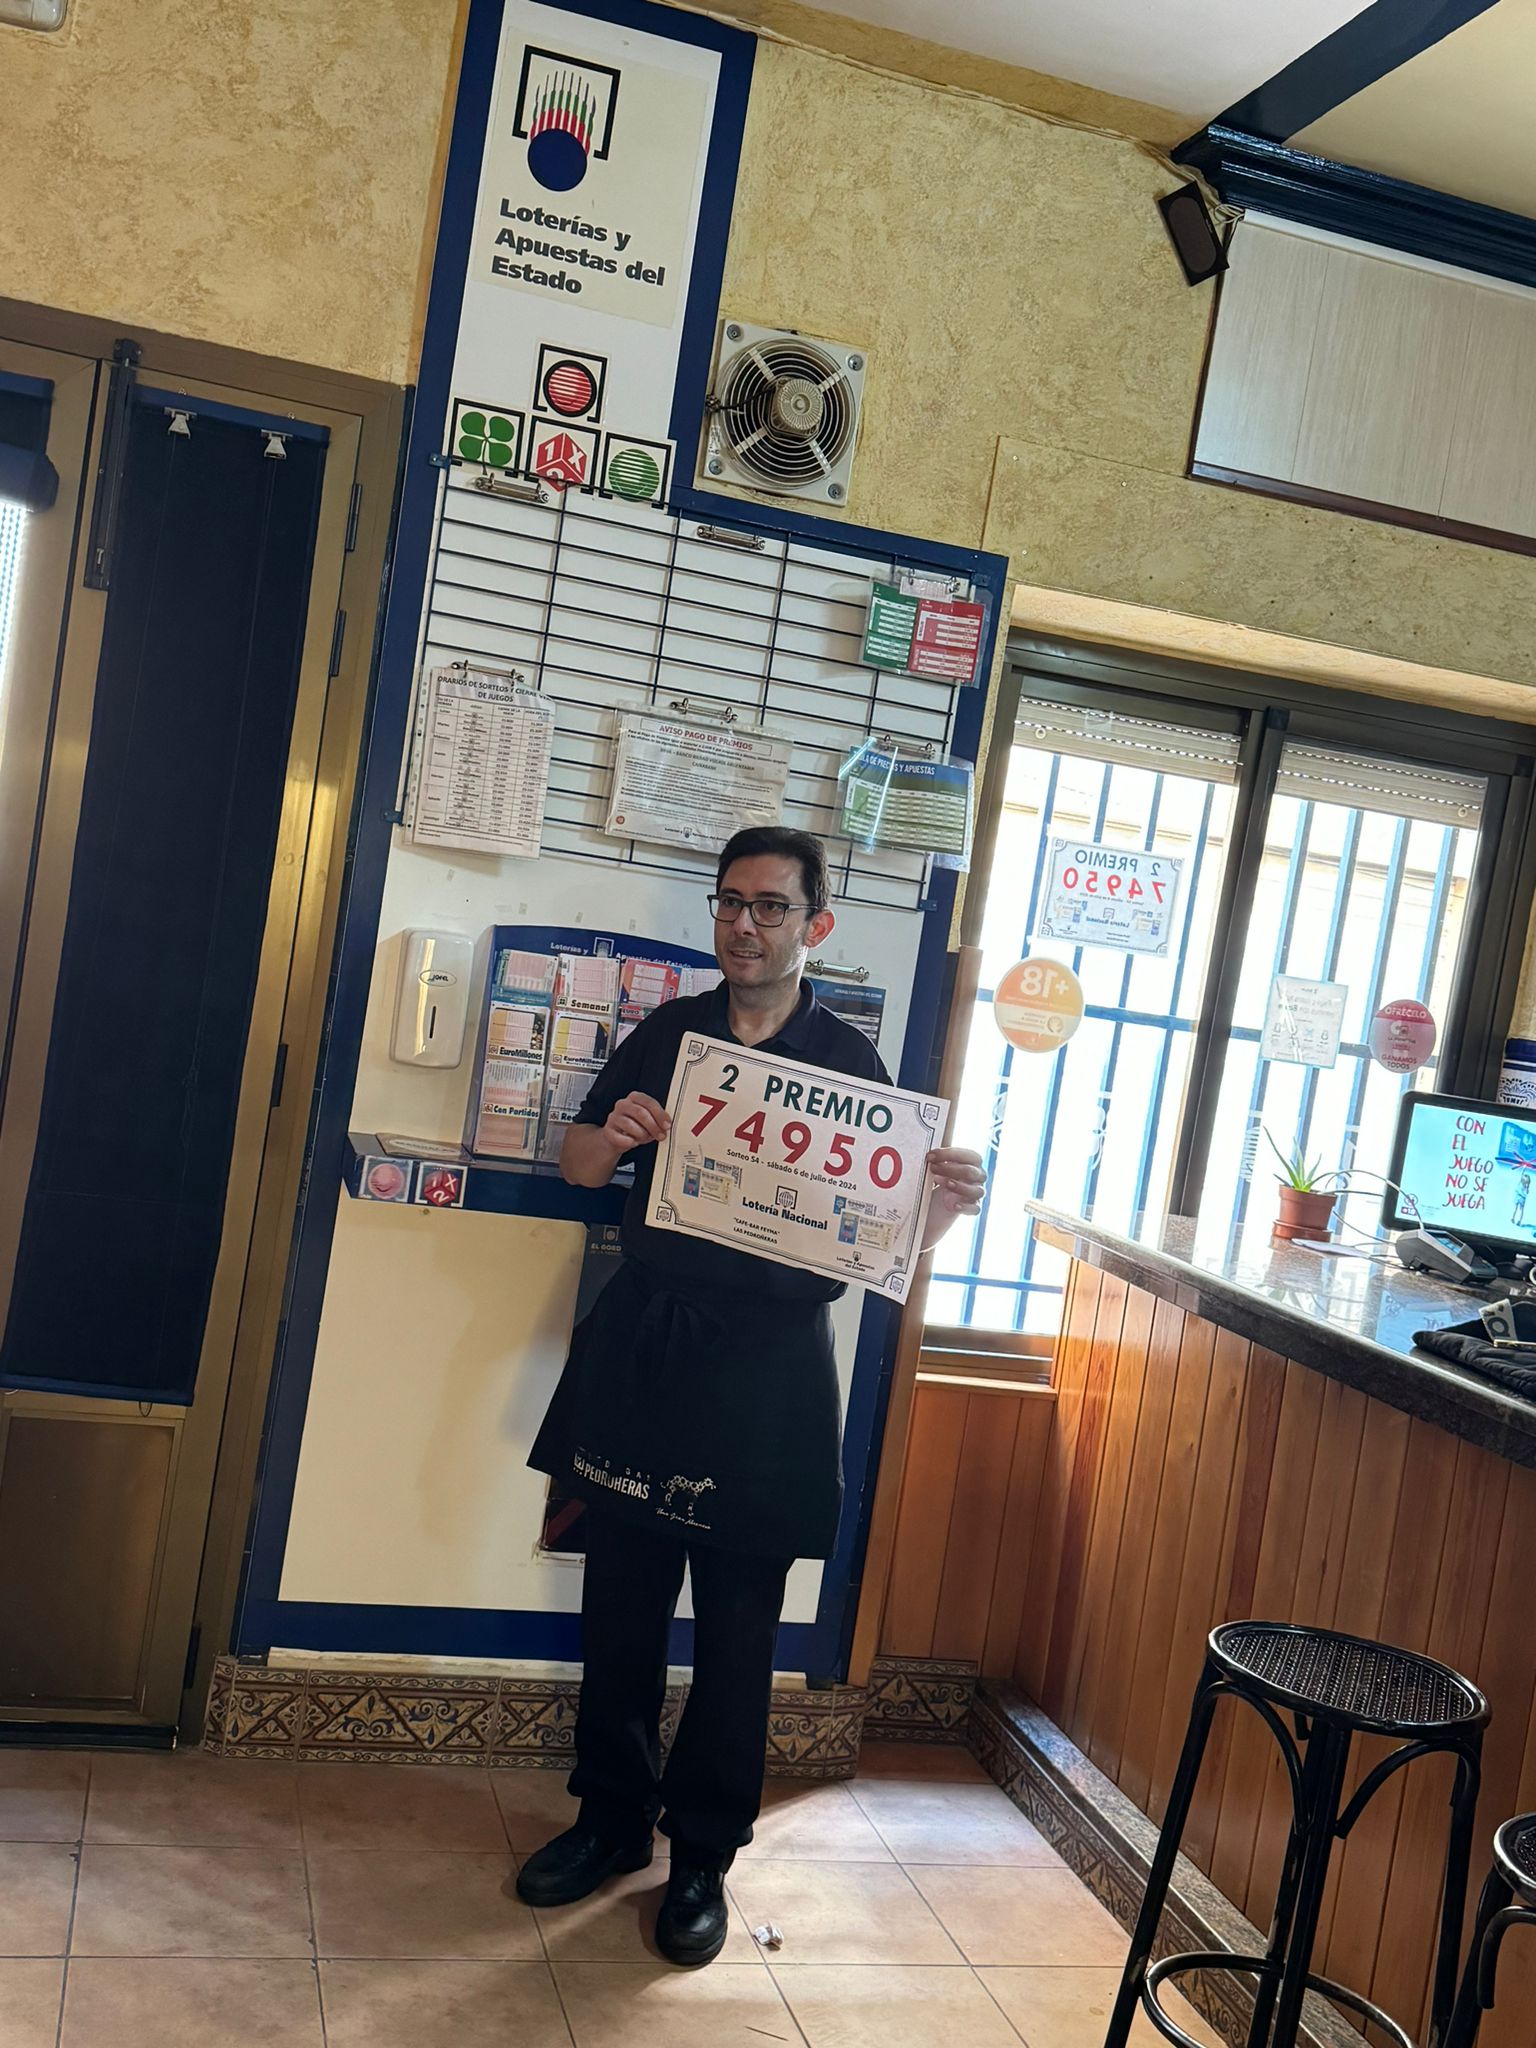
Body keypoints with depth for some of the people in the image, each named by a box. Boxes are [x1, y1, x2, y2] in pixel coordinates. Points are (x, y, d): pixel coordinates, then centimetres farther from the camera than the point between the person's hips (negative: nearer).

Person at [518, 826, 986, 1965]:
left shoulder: (851, 1063, 0)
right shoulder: (667, 1034, 7)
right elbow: (579, 1166, 11)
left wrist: (947, 1205, -22)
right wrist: (614, 1138, -11)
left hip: (769, 1367, -2)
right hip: (643, 1348, 3)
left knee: (738, 1625, 6)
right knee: (623, 1600, 11)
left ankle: (705, 1853, 23)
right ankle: (612, 1816, 30)